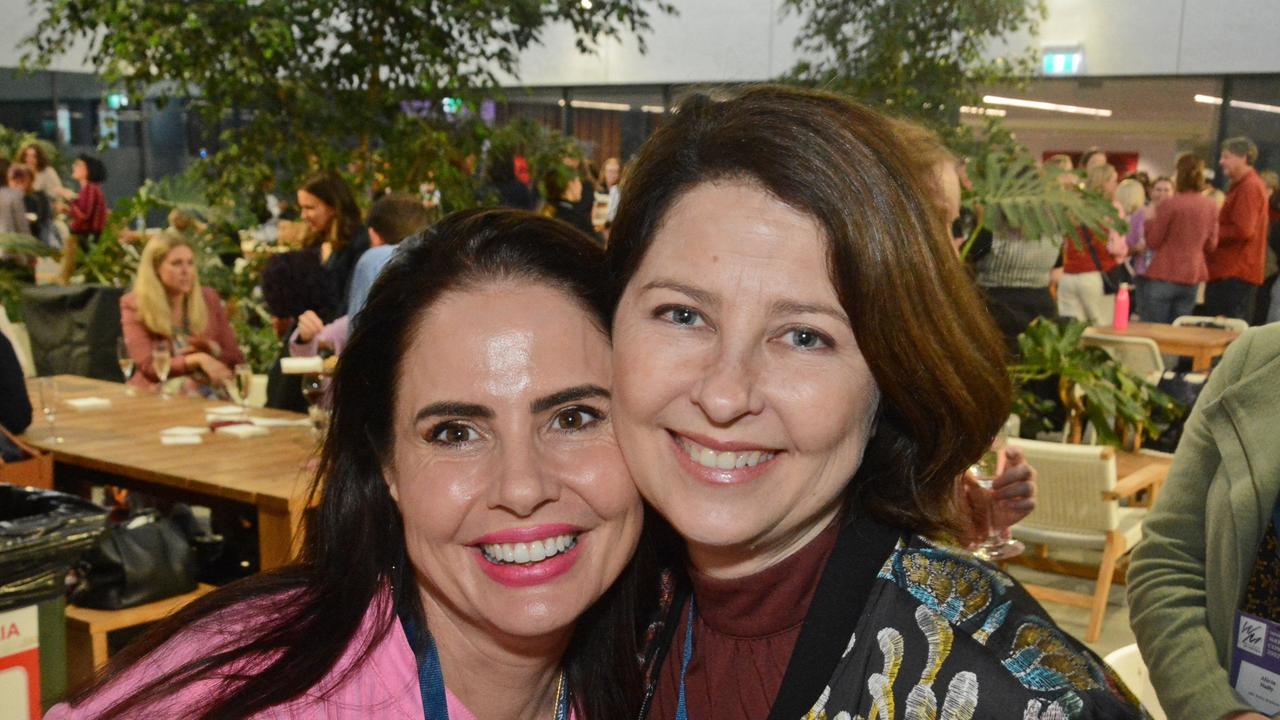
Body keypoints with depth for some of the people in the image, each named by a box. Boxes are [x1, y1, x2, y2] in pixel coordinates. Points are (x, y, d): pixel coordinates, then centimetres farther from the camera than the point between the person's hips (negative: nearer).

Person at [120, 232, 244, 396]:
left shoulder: (208, 299, 9)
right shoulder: (134, 305, 1)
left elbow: (236, 359, 12)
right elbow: (149, 368, -11)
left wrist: (213, 350, -10)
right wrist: (198, 359, -25)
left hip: (209, 394, 1)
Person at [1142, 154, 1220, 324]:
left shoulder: (1169, 205, -12)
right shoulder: (1211, 207, 2)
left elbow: (1152, 243, -6)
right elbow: (1211, 245, 10)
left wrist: (1149, 221, 9)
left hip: (1163, 278, -5)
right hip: (1192, 278, 5)